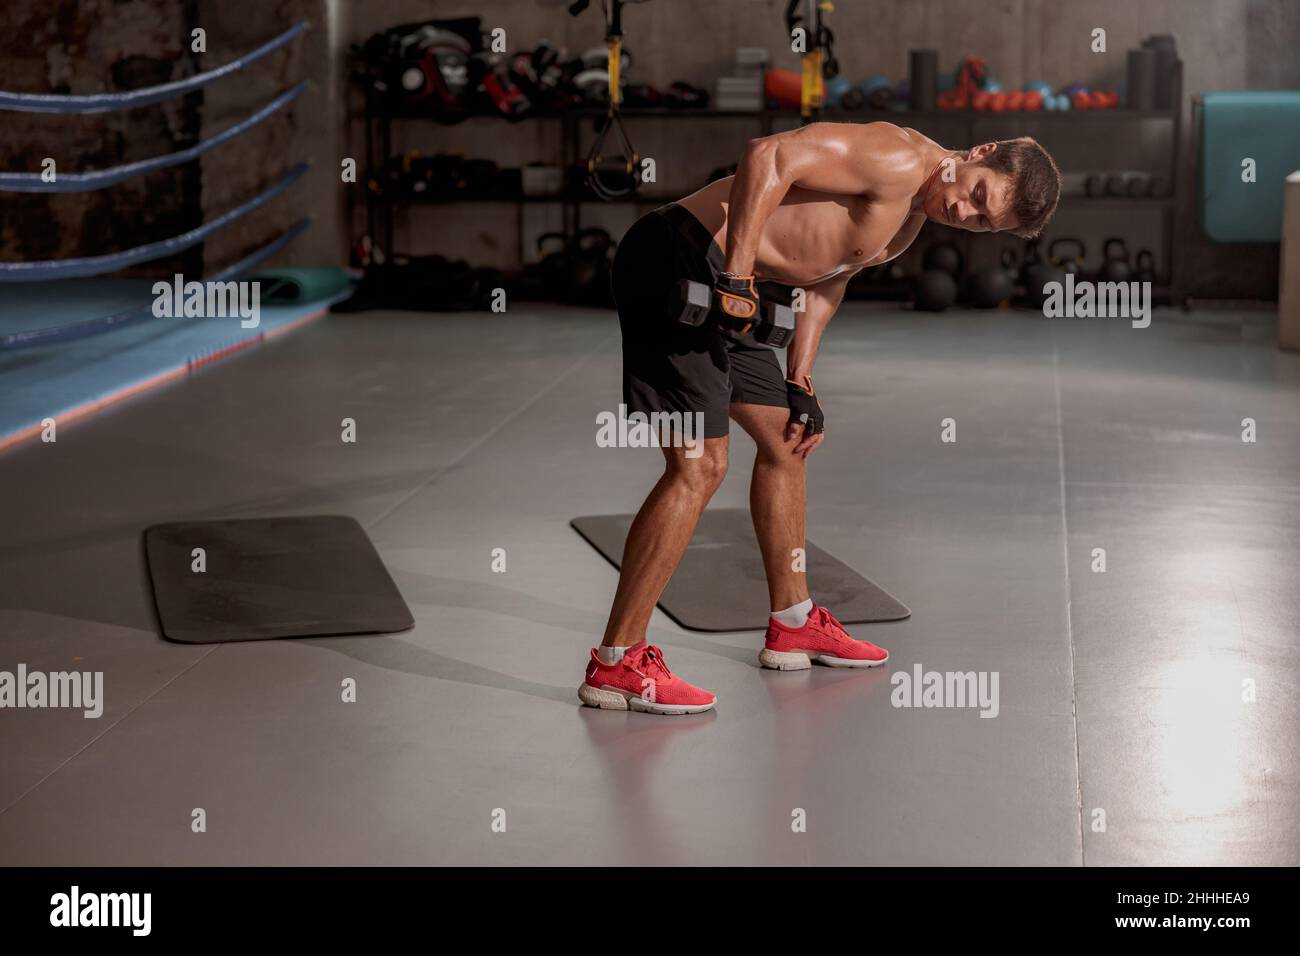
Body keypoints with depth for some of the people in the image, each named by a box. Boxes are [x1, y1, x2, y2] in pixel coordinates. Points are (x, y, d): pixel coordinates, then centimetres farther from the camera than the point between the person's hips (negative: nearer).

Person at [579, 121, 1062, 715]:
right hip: (675, 261, -11)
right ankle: (615, 664, -6)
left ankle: (793, 626, 34)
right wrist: (736, 277, -27)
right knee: (699, 468, -13)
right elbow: (769, 156, -25)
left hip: (720, 286, 11)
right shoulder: (900, 160, -16)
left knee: (785, 442, 19)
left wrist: (799, 385, 19)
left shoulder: (906, 226, 15)